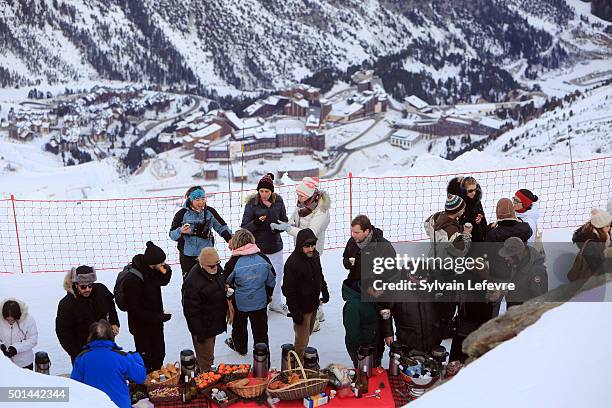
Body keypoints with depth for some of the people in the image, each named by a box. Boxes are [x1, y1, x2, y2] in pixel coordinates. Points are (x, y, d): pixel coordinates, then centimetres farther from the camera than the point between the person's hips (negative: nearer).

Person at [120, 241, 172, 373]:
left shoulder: (151, 269, -10)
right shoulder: (132, 280, -32)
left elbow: (163, 282, 9)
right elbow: (134, 310, -26)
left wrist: (166, 271, -13)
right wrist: (158, 317, -25)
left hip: (155, 321, 8)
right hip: (141, 326, -8)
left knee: (159, 353, 24)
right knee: (145, 358, 9)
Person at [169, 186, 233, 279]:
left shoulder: (210, 211, 1)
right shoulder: (182, 214, -9)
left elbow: (221, 226, 11)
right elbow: (172, 234, -6)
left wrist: (230, 239, -3)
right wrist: (181, 231, -26)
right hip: (188, 256, -3)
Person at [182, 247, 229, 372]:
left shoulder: (217, 269, -5)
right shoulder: (193, 281, -30)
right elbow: (191, 310, -25)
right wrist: (198, 332, -21)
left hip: (215, 322, 8)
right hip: (203, 326, -8)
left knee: (209, 353, 28)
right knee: (205, 358, 6)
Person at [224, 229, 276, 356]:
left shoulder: (233, 262, -21)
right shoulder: (263, 259, -11)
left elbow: (226, 282, -6)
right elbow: (271, 280, 2)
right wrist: (269, 294, 19)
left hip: (240, 302, -1)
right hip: (260, 301, 2)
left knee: (239, 325, 24)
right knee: (260, 328, 15)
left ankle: (239, 346, 45)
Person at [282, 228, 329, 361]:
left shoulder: (315, 255, -2)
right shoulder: (292, 263, -26)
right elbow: (289, 290, -22)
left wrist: (324, 291, 20)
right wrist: (295, 312, -21)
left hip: (314, 304, 7)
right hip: (301, 308, -7)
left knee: (307, 334, 21)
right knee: (302, 341, 2)